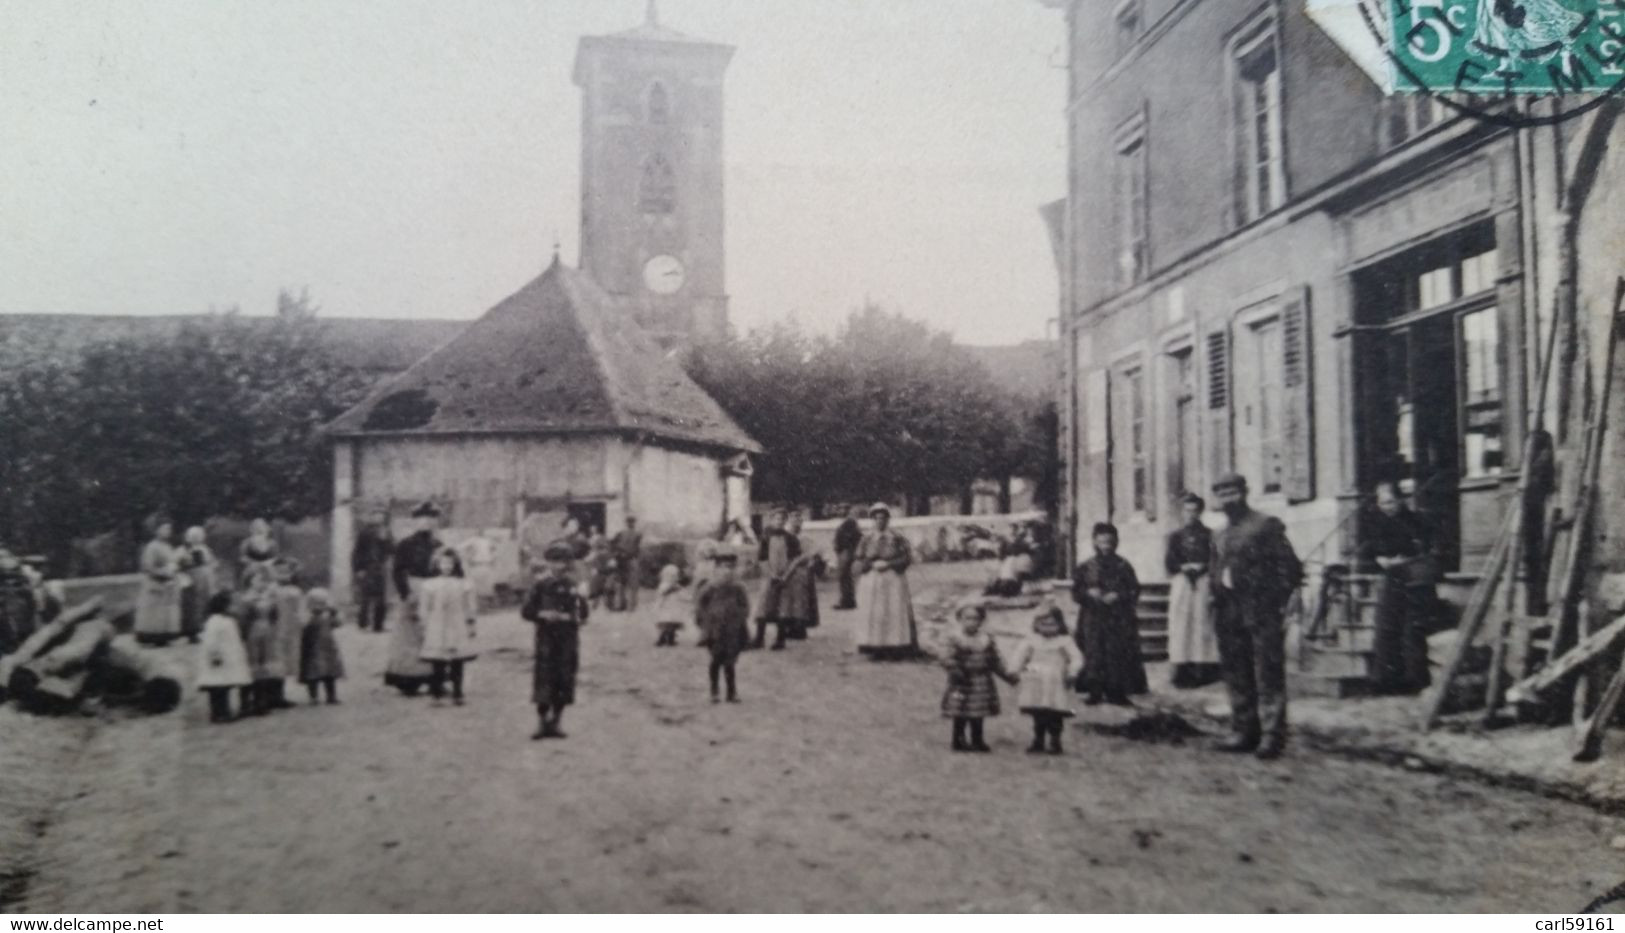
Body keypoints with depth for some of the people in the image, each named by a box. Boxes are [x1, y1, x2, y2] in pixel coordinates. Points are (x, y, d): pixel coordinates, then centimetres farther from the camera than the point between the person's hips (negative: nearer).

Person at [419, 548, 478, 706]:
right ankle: (436, 694, 6)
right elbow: (423, 609, 5)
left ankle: (457, 694, 9)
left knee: (457, 664, 3)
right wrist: (425, 627, 1)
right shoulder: (429, 586, 2)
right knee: (437, 665, -1)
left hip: (458, 631, 1)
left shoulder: (464, 586, 4)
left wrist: (470, 624, 2)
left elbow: (470, 608, 7)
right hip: (436, 631, -1)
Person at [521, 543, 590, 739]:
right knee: (544, 681, -7)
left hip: (568, 640, 2)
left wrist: (565, 617, -6)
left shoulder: (572, 587, 8)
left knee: (564, 682, 2)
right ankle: (542, 723, 4)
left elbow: (582, 615, 8)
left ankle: (555, 723, 13)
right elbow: (526, 612, 1)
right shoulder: (540, 586, 2)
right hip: (546, 639, -2)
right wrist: (542, 615, -14)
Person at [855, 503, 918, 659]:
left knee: (894, 613, -5)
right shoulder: (867, 539, 8)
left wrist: (888, 564, -12)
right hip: (872, 581, 2)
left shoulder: (898, 539, 2)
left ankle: (895, 648, -1)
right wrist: (873, 564, -12)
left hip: (894, 581, -2)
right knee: (873, 614, -2)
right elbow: (860, 562, 6)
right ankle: (876, 649, 1)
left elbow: (907, 558, -4)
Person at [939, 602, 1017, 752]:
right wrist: (955, 671, -34)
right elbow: (948, 659, -17)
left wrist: (1007, 675, 6)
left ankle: (977, 741, 20)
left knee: (978, 716, 10)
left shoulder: (988, 640, 8)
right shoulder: (952, 640, -8)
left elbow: (996, 662, 13)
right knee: (960, 715, -1)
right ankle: (959, 740, 11)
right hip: (962, 684, -4)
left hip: (982, 684, 4)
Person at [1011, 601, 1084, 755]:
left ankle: (1055, 742, 7)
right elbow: (1020, 656, 9)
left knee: (1055, 717, -3)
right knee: (1038, 717, 8)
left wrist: (1072, 674, -18)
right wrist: (1015, 671, -2)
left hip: (1055, 685, -3)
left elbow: (1076, 658, -5)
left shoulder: (1064, 641, 1)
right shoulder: (1032, 640, 9)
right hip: (1035, 686, 3)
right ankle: (1038, 741, 18)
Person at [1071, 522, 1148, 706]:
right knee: (1093, 654, -2)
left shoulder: (1123, 566, 4)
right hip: (1092, 619, 1)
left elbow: (1134, 591, 2)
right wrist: (1088, 593, -13)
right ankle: (1095, 692, 5)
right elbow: (1076, 592, 6)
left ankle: (1116, 692, 5)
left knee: (1118, 654, -3)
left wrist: (1118, 596, -13)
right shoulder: (1086, 567, 6)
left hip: (1118, 620, 0)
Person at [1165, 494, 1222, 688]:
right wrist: (1185, 567, -10)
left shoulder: (1208, 535, 9)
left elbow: (1214, 562, 1)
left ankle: (1204, 669, -4)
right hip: (1181, 585, 1)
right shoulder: (1175, 535, 14)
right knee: (1181, 627, -4)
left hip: (1203, 583, -1)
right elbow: (1169, 563, 6)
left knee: (1203, 625, -5)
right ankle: (1182, 670, -4)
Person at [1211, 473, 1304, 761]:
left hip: (1260, 612, -7)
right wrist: (1218, 609, 12)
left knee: (1268, 675, -6)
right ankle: (1244, 732, 17)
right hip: (1229, 615, 7)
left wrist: (1278, 603, -12)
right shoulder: (1219, 537, 18)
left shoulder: (1267, 525, -2)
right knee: (1237, 676, 10)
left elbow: (1287, 566, -6)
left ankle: (1272, 735, -4)